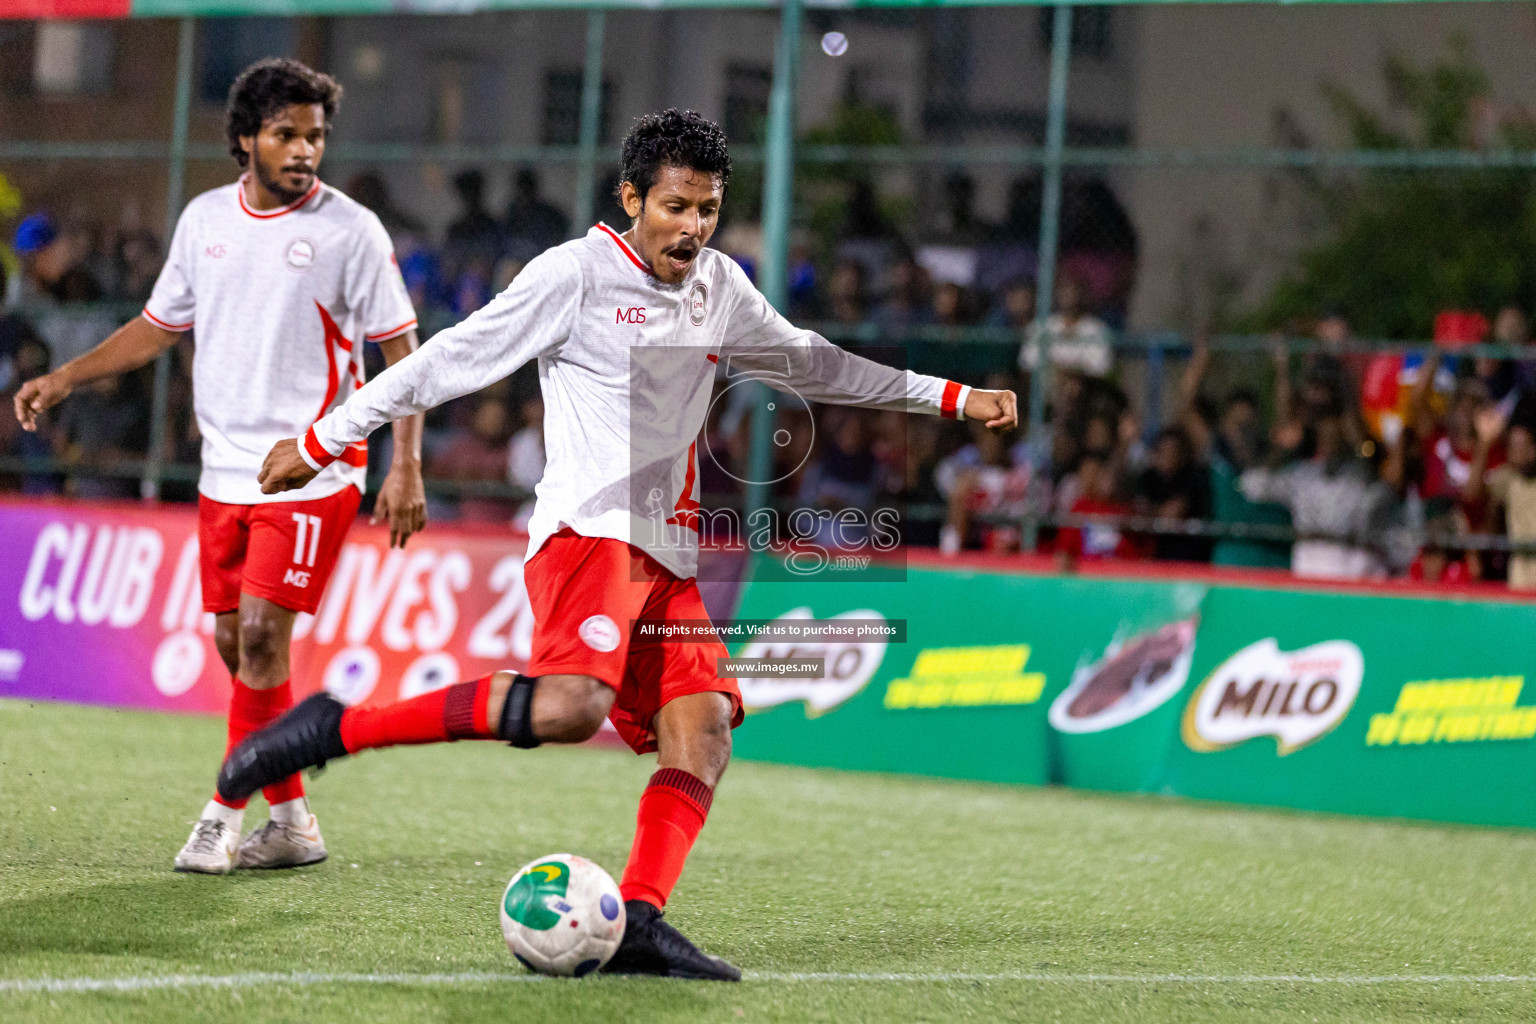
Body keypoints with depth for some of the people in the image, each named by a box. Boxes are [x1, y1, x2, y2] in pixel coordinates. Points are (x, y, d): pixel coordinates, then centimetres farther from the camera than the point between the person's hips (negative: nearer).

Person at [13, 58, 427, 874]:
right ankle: (292, 821, 16)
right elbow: (160, 325, 19)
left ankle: (227, 814, -5)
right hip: (225, 469, 6)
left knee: (261, 630, -14)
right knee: (235, 645, 6)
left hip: (312, 467, -6)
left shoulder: (349, 230, -7)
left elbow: (401, 349, -4)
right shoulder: (206, 218, 7)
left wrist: (406, 468, -11)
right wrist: (64, 379, 11)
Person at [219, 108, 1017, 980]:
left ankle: (638, 924, -19)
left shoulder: (721, 287, 17)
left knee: (703, 730, -11)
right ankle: (335, 729, -24)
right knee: (570, 704, -31)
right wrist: (322, 443, 2)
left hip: (670, 551, 8)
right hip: (588, 526, -8)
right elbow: (449, 361, 0)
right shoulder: (575, 274, -4)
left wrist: (951, 398, 34)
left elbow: (809, 363, 32)